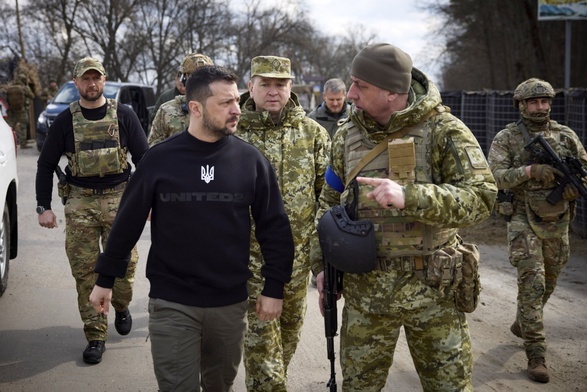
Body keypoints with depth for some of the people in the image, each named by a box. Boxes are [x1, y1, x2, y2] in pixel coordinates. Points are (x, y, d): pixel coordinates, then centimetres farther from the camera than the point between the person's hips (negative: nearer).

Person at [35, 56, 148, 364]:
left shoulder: (123, 116, 2)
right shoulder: (65, 121, 4)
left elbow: (143, 158, 4)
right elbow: (46, 165, 8)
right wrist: (44, 207, 1)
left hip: (119, 200, 0)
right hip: (80, 203, 1)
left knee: (124, 264, 1)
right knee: (85, 272, 1)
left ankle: (121, 306, 34)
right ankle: (96, 336, 11)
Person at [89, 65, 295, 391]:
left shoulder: (251, 160, -3)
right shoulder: (160, 158, -5)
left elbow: (275, 228, 1)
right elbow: (129, 221, 2)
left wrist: (274, 288, -1)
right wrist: (106, 279, 7)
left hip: (230, 303, 2)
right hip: (171, 304, -1)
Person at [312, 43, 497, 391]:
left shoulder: (444, 130, -9)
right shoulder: (347, 136, 5)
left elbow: (481, 197, -18)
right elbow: (330, 204, 16)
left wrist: (408, 196, -30)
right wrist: (322, 264, 8)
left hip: (431, 287, -3)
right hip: (364, 290, 4)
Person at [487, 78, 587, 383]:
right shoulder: (506, 138, -7)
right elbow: (494, 177, -17)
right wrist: (530, 170, -30)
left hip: (558, 222, 5)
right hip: (524, 220, -5)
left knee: (548, 283, 18)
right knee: (532, 284, -11)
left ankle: (521, 324, 44)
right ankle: (536, 354, -5)